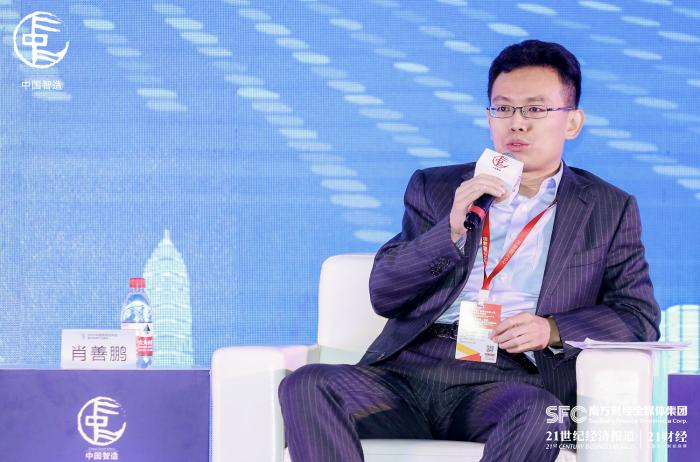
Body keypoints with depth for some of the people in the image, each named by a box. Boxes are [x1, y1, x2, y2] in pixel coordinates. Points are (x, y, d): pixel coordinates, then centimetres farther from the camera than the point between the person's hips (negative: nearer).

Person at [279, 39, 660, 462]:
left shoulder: (610, 211, 17)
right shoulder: (434, 189, 20)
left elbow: (640, 317, 11)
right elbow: (383, 295, 11)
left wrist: (553, 330, -8)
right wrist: (452, 229, -5)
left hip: (510, 378, -2)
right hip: (409, 367, 2)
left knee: (537, 414, -39)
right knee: (307, 386, -28)